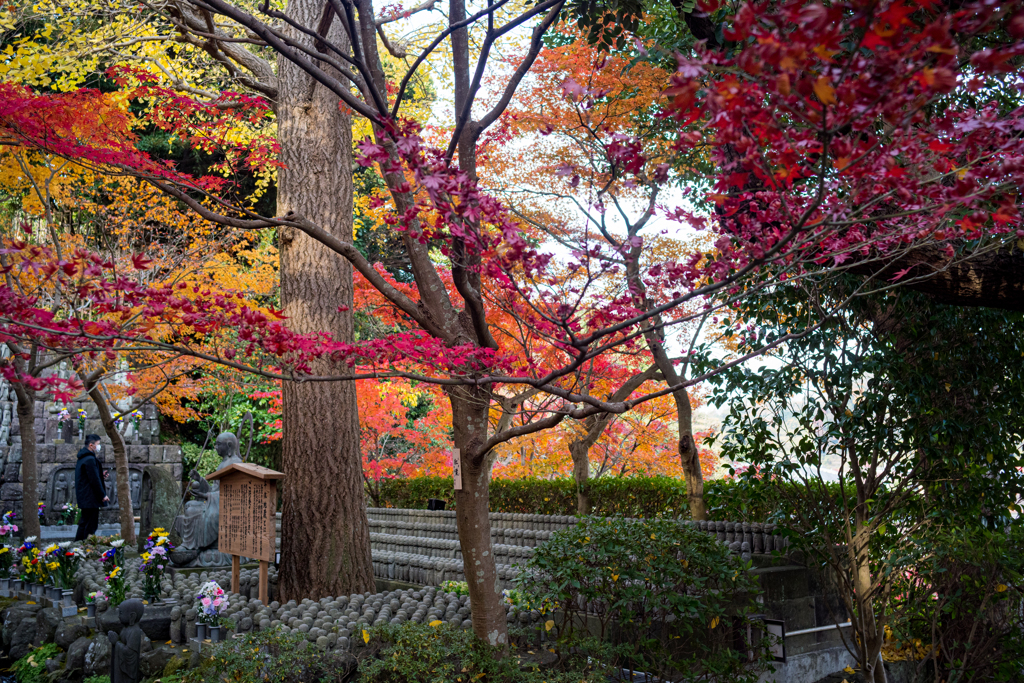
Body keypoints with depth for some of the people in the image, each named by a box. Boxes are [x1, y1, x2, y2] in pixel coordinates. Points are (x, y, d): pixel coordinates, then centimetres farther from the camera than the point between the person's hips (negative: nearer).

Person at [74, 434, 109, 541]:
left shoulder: (82, 458, 16)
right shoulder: (90, 460, -16)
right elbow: (95, 480, -18)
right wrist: (103, 495, -12)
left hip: (84, 498, 10)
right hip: (91, 499, -10)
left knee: (84, 524, 15)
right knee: (91, 525, -6)